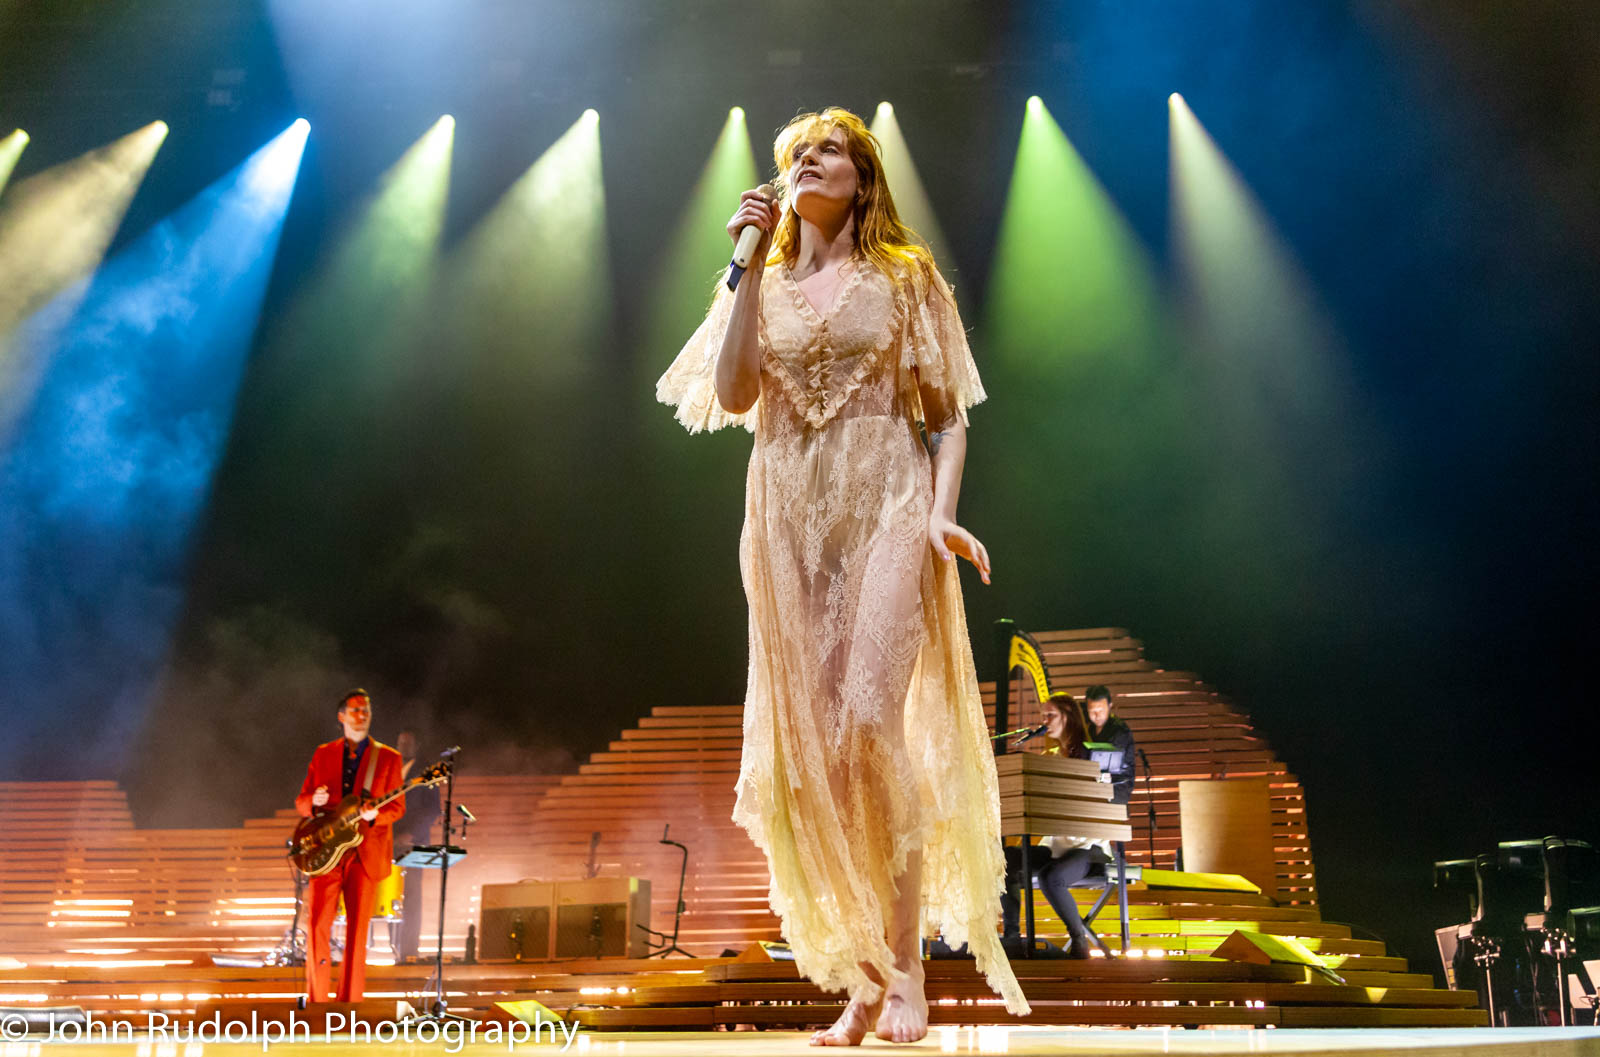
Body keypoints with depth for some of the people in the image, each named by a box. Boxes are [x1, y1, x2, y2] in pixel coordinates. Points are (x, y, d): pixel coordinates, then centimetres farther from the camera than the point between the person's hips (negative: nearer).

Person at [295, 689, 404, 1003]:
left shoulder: (388, 758, 6)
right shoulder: (323, 754, 12)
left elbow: (398, 807, 3)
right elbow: (301, 801, 13)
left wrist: (375, 814, -18)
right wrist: (314, 801, -10)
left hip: (365, 854, -1)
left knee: (357, 933, 1)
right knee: (318, 928, -4)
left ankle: (349, 1004, 9)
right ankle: (316, 1002, 8)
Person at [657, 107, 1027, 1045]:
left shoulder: (907, 276, 10)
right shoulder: (763, 286, 17)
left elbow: (947, 415, 6)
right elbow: (730, 395, 0)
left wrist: (943, 512, -10)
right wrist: (750, 263, -1)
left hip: (886, 505, -3)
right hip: (790, 517, 3)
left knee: (869, 721, -18)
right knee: (812, 743, 0)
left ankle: (907, 967, -7)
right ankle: (863, 979, 9)